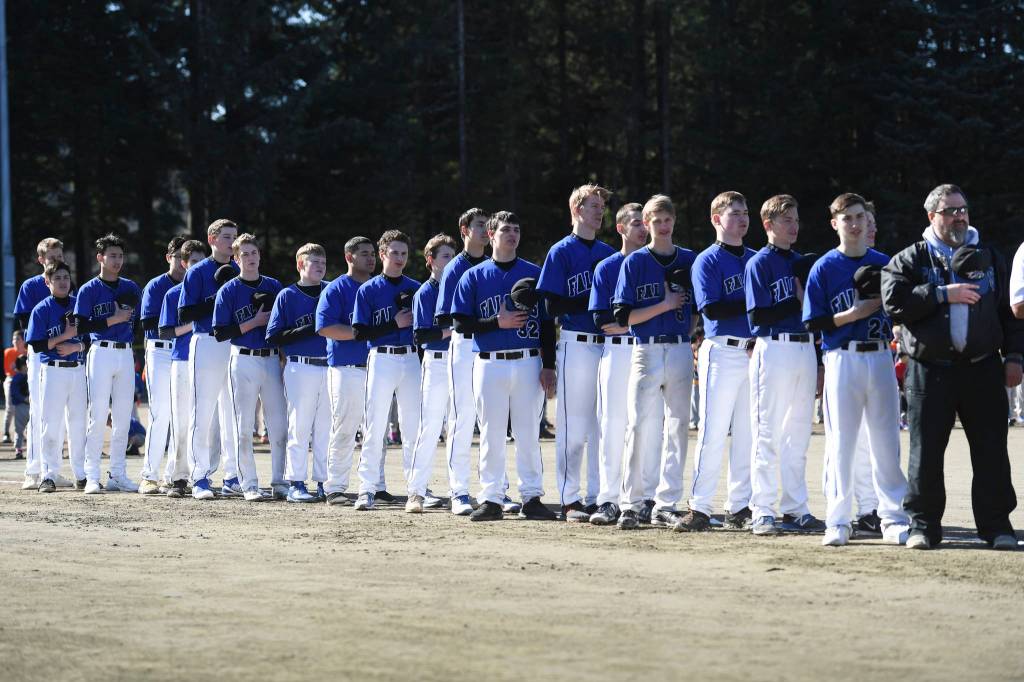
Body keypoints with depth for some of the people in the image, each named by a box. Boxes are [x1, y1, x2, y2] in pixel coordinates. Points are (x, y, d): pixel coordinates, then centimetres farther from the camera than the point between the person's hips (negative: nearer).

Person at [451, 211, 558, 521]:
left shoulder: (534, 274, 9)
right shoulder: (474, 276, 7)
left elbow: (547, 323, 6)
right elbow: (461, 323, 1)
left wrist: (548, 365, -2)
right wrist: (498, 323, -13)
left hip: (528, 364, 0)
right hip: (490, 364, 0)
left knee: (528, 434, 1)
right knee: (491, 434, 2)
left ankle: (532, 497, 4)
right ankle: (491, 499, 5)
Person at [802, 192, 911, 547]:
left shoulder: (885, 263, 11)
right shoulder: (824, 268, 2)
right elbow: (814, 322, -2)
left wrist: (882, 301, -7)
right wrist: (851, 314, -14)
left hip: (881, 357, 2)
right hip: (842, 360, -2)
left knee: (887, 441, 3)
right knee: (840, 441, -1)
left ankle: (894, 518, 7)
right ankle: (838, 522, 4)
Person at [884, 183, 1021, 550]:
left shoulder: (989, 258, 14)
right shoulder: (910, 259, 5)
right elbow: (894, 301, -10)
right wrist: (943, 295, -14)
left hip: (983, 368, 2)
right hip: (930, 370, -2)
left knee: (992, 452, 2)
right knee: (926, 452, 0)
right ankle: (923, 525, 9)